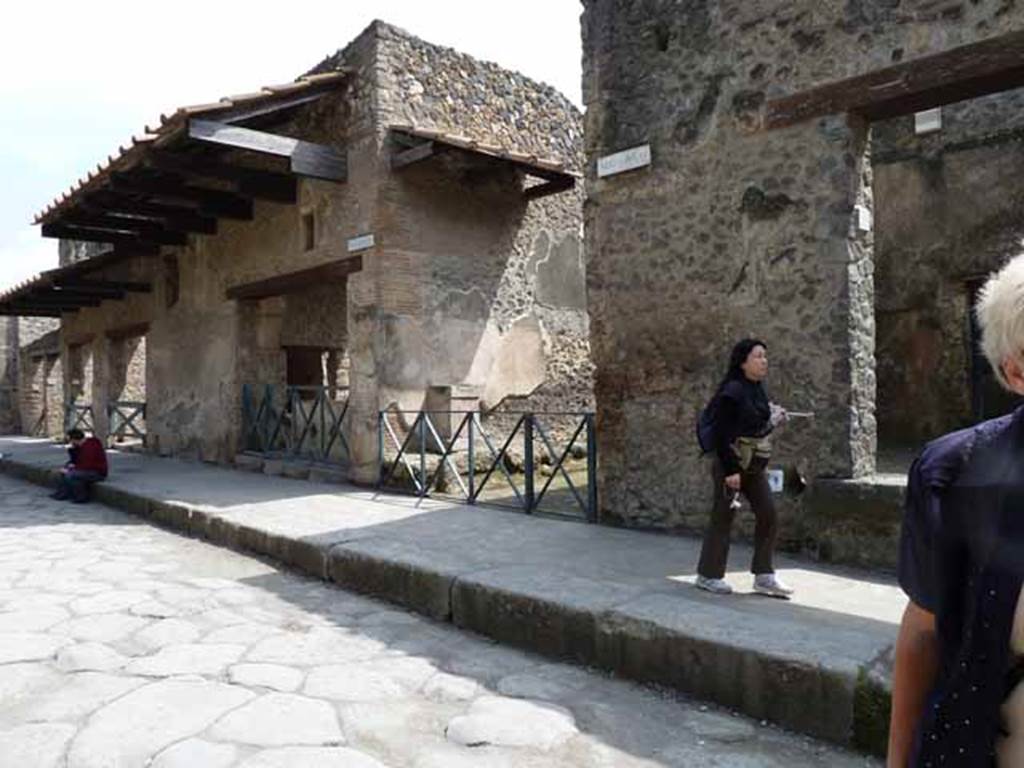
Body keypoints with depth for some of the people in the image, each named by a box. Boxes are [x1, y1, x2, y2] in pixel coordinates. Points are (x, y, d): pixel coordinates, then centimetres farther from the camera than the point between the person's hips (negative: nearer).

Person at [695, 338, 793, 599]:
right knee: (723, 518, 2)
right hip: (731, 463, -8)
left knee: (768, 515, 4)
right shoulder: (732, 392, -17)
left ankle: (764, 576, 14)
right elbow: (721, 434, -19)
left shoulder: (758, 390, 8)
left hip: (755, 465, 8)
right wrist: (731, 470, -20)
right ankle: (708, 575, 16)